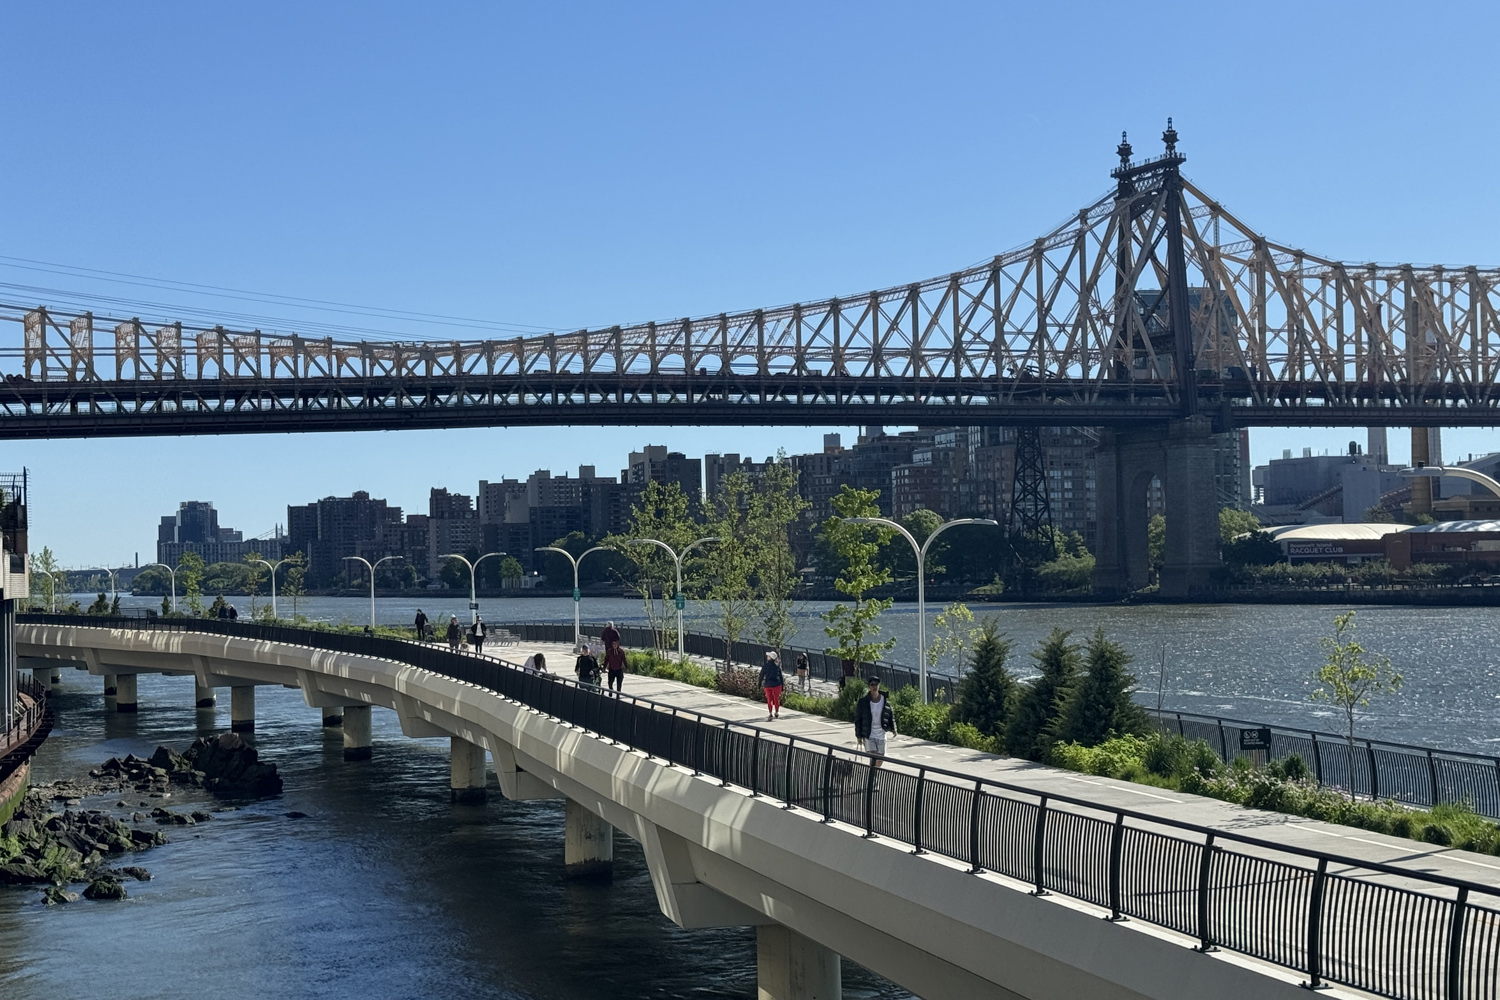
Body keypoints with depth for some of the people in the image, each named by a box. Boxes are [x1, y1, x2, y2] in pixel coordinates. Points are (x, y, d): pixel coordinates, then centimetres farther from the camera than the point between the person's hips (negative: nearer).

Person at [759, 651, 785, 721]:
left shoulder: (765, 665, -7)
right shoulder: (777, 665, -2)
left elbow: (761, 675, -4)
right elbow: (780, 676, 1)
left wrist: (760, 685, 4)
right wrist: (782, 685, 8)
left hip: (768, 685, -1)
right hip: (776, 684, 1)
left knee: (769, 700, 6)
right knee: (776, 699, 14)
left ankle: (770, 714, -4)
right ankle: (776, 713, 23)